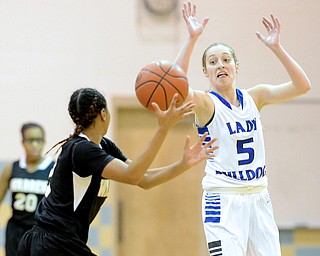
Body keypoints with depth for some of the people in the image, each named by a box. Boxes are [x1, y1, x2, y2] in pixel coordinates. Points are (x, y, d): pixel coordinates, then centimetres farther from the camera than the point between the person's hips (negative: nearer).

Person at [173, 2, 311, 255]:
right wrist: (192, 39, -34)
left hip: (258, 198, 5)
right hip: (224, 199, -5)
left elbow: (301, 86, -2)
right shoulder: (205, 102, -6)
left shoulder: (254, 97, 7)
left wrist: (276, 47, -11)